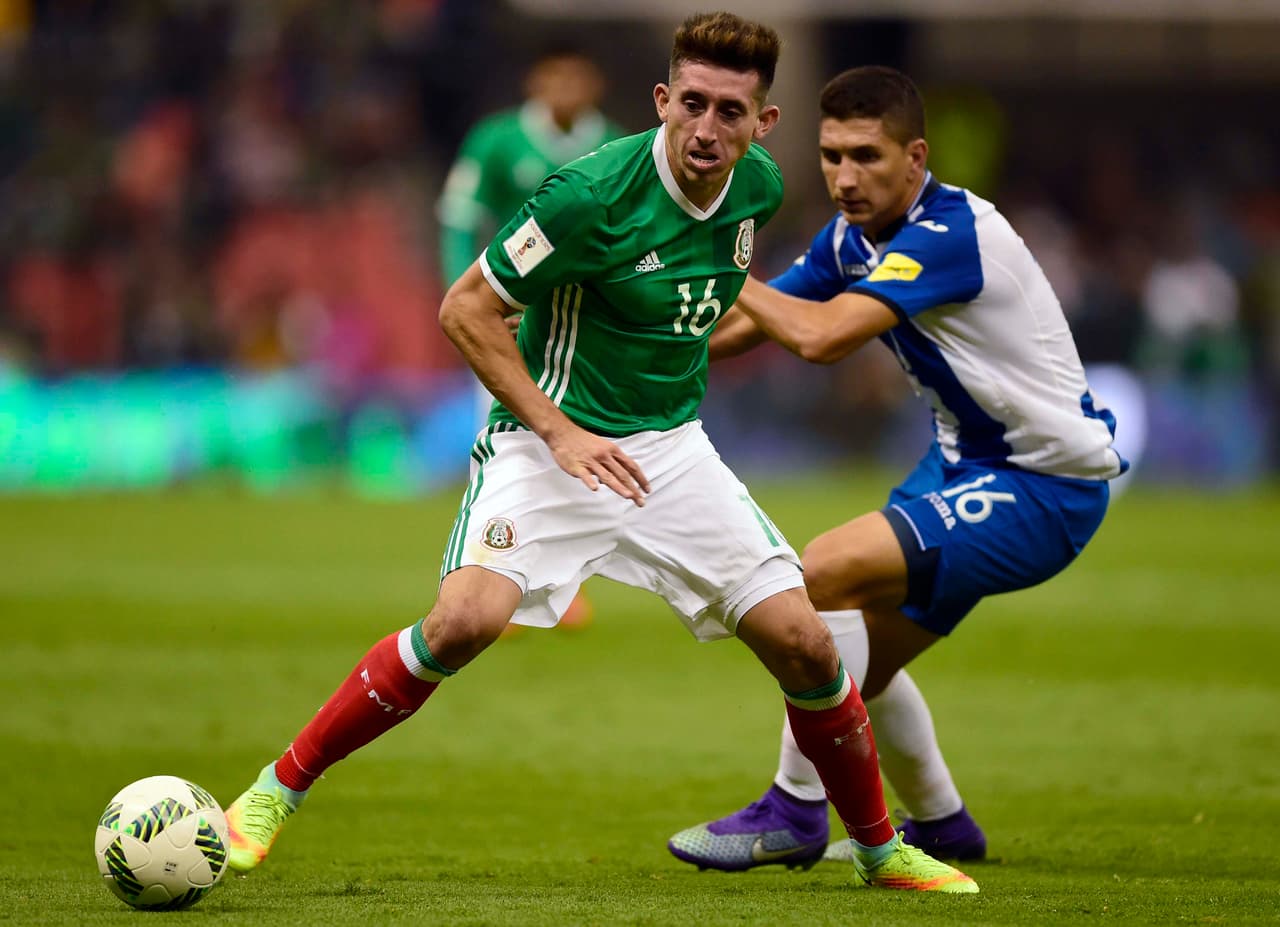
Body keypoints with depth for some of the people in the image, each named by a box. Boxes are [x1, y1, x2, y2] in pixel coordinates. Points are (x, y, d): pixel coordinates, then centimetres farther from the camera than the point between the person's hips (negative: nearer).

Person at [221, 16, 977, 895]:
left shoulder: (759, 187, -3)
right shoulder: (596, 193, -23)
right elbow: (467, 307, -16)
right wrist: (559, 431, -20)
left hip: (671, 448, 5)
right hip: (552, 438, -5)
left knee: (803, 642, -2)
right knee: (466, 620, -27)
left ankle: (881, 847, 20)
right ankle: (276, 793, -13)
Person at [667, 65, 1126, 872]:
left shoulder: (952, 233, -25)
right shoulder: (854, 238, 2)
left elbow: (822, 336, -35)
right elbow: (739, 328, 8)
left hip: (1045, 482, -10)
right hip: (969, 462, 10)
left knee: (827, 572, -22)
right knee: (861, 659, 15)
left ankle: (796, 812, -14)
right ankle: (940, 826, 37)